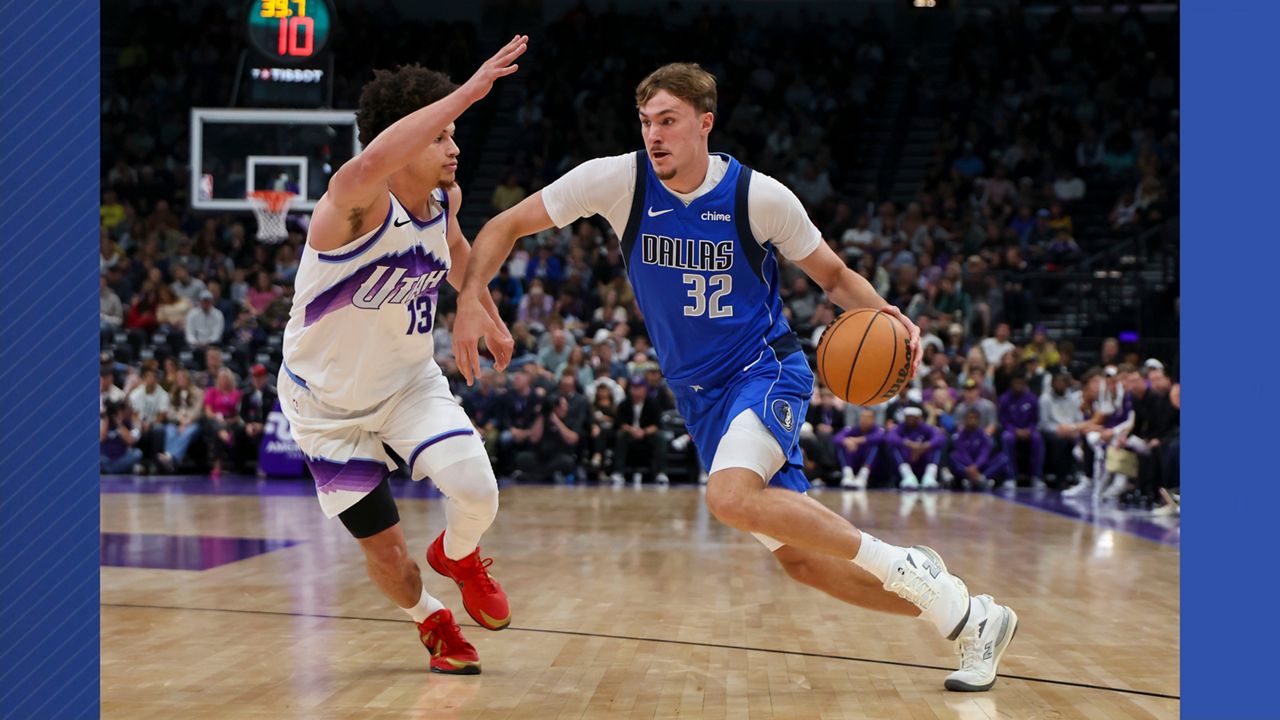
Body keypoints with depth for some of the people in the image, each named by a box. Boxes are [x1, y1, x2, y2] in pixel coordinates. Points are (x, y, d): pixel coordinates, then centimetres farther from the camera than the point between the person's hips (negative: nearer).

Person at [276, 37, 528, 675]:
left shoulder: (445, 197, -8)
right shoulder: (355, 200, -30)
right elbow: (371, 164, -57)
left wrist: (490, 319, 19)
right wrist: (469, 90, -58)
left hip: (410, 382, 4)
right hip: (327, 401, -4)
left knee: (477, 492, -20)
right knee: (384, 550, 3)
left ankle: (457, 556, 17)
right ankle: (430, 619, 37)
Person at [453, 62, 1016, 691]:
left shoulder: (759, 196, -12)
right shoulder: (618, 180, -9)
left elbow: (833, 275, 1)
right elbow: (505, 227, -4)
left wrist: (883, 315, -20)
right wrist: (470, 299, -21)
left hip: (766, 369, -4)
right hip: (700, 395, 4)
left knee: (731, 496, -34)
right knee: (798, 556, 1)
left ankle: (904, 568, -17)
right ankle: (967, 619, 15)